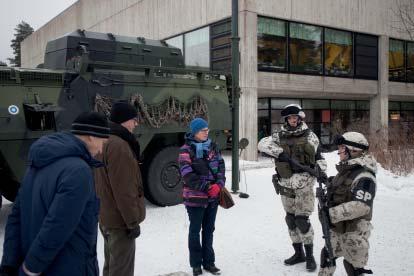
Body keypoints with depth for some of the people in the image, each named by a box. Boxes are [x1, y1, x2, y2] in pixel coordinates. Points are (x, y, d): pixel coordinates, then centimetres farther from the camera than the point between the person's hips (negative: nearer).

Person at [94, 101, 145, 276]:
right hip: (120, 220, -10)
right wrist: (133, 221, -19)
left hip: (107, 217, 10)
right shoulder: (118, 145, -21)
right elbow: (123, 189, -24)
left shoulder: (105, 141, 11)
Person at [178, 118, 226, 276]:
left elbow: (221, 166, 4)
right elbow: (187, 176, -17)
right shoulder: (186, 150, -11)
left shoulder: (213, 146, 7)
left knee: (209, 229, 15)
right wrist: (207, 188, -19)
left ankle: (209, 262, 27)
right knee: (195, 230, 8)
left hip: (213, 197, 5)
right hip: (195, 197, -5)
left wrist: (219, 185, -13)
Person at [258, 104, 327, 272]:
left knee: (302, 220, -6)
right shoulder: (279, 136, 4)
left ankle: (310, 256, 10)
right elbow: (262, 144, -12)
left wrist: (321, 171, -10)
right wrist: (280, 152, -22)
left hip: (304, 184, -3)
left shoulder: (310, 136, 2)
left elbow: (319, 158, 8)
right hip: (286, 185, 3)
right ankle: (298, 253, 27)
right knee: (290, 220, 11)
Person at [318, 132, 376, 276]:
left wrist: (332, 213, -30)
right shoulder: (345, 170, 8)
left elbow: (361, 206, -32)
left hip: (354, 232, -9)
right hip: (337, 229, 9)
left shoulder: (364, 177, -22)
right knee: (327, 255, 22)